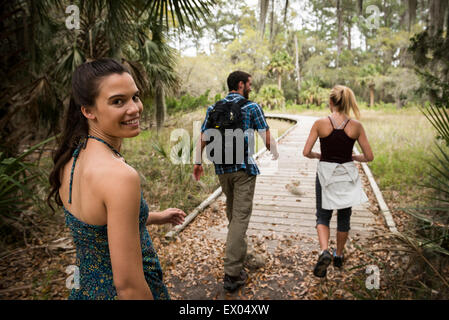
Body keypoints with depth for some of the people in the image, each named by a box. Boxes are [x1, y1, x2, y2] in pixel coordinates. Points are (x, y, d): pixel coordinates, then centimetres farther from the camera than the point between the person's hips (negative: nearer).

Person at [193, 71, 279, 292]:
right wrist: (275, 154, 14)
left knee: (232, 211, 23)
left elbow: (203, 138, 6)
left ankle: (238, 249, 44)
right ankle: (232, 273, -5)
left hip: (222, 168, 5)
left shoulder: (214, 108, 7)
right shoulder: (251, 107, -5)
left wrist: (198, 162, 15)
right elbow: (267, 139, -4)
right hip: (244, 168, -5)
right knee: (241, 215, -4)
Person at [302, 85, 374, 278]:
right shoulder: (356, 126, -7)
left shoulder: (320, 124, -11)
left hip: (326, 173, -1)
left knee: (323, 216, 14)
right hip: (347, 174, 2)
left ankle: (324, 251, -10)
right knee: (344, 217, 19)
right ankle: (339, 256, 33)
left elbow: (306, 152, -10)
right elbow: (369, 157, -4)